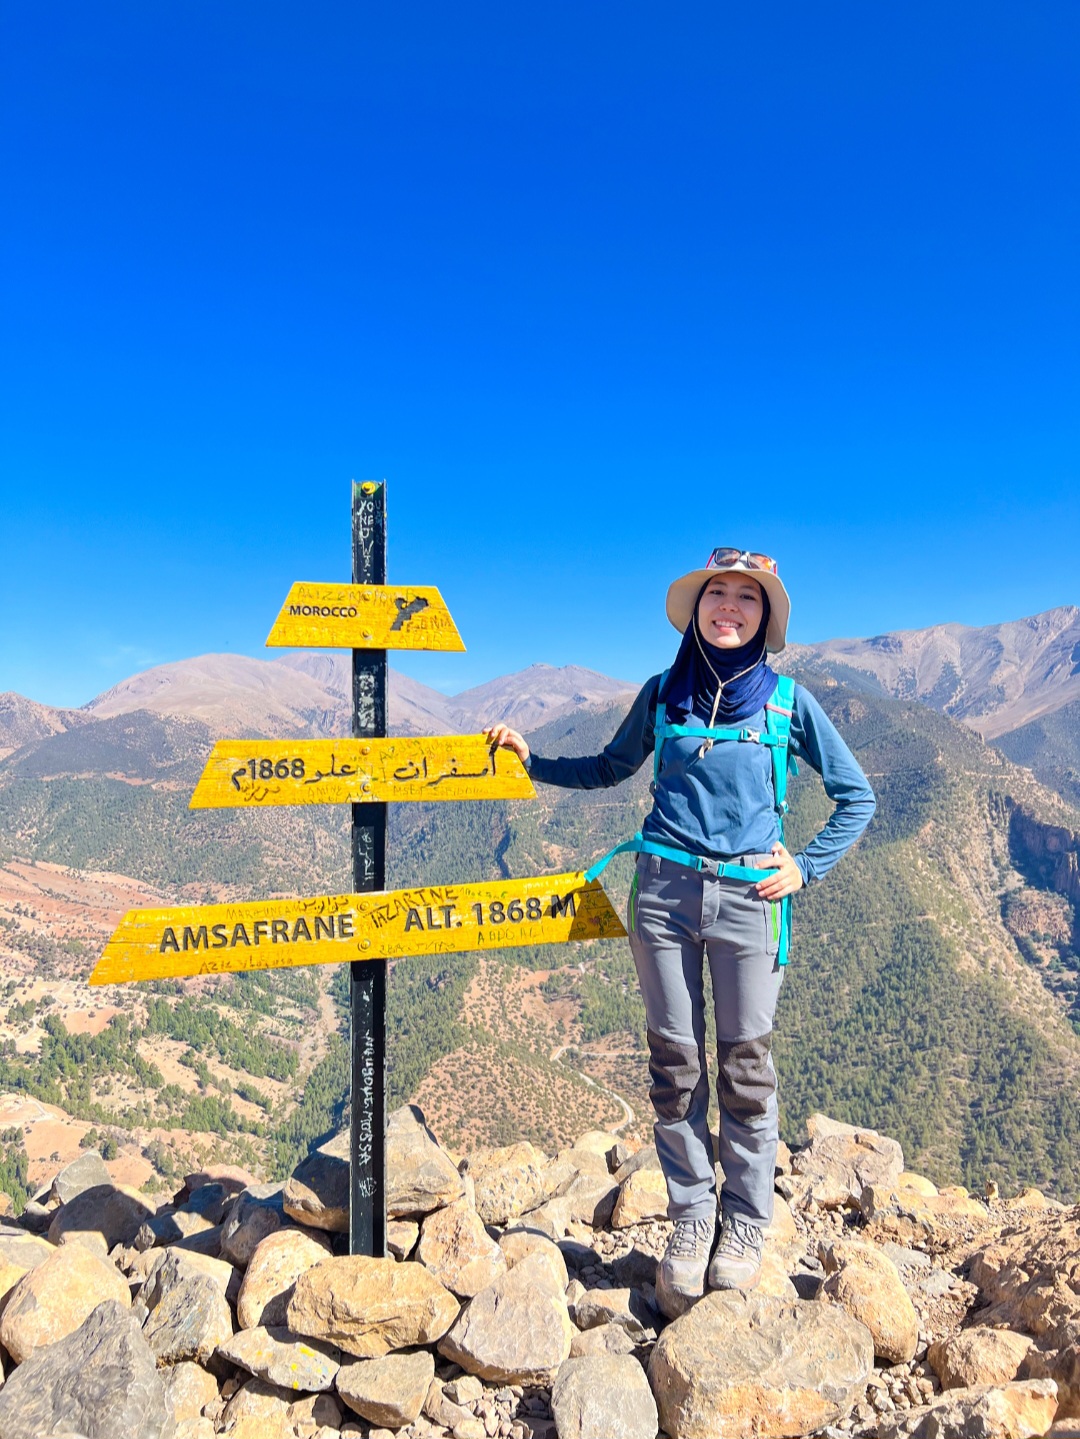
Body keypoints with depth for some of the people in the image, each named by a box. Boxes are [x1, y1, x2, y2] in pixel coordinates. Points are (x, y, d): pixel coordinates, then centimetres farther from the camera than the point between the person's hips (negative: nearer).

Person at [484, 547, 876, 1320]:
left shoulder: (787, 700, 1)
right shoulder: (663, 693, 5)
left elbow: (857, 797, 9)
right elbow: (610, 769, 19)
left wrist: (806, 867, 1)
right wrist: (531, 759, 10)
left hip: (748, 899, -1)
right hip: (663, 891, 2)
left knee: (745, 1066, 8)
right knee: (675, 1062, 8)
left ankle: (746, 1227, 28)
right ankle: (690, 1221, 25)